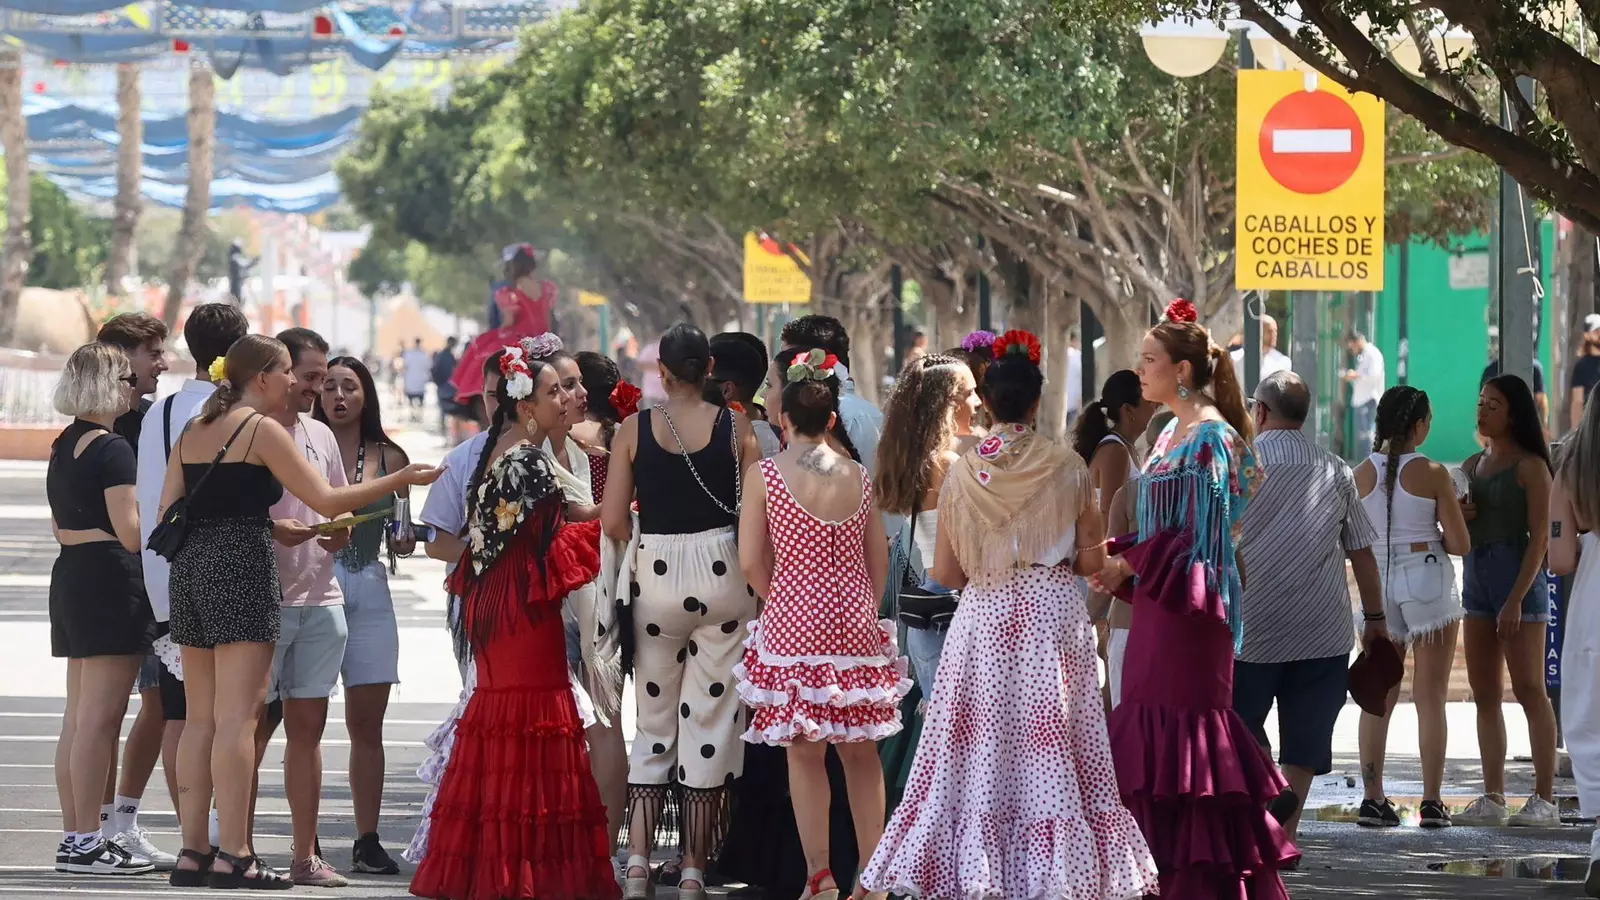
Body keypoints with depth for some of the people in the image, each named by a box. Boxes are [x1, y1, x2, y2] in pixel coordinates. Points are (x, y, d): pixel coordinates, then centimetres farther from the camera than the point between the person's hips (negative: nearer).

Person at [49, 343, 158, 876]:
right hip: (111, 578, -10)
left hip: (70, 574, 10)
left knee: (78, 717, 11)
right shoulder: (111, 449, -13)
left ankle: (74, 836, 12)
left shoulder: (63, 446, 15)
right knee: (100, 717, -9)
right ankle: (87, 841, -10)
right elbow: (130, 532, -17)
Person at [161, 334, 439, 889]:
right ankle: (234, 856, -13)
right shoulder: (262, 429, -5)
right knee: (237, 715, -9)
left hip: (191, 569, 8)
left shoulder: (193, 433, 16)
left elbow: (169, 513, 13)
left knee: (201, 718, 8)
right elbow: (327, 500, -10)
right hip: (242, 570, -7)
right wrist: (401, 479, -1)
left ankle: (193, 852, 6)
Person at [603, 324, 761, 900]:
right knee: (711, 718, 6)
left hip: (655, 575, 1)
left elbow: (613, 522, -4)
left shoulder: (634, 430, -3)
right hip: (721, 575, -1)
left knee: (653, 721, 12)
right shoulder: (737, 427, -3)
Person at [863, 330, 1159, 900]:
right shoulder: (1067, 468, -5)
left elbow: (945, 573, 2)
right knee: (1049, 747, 1)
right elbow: (1092, 561, -2)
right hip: (1052, 617, -1)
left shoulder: (963, 473, -1)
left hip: (984, 618, 1)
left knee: (982, 745, 5)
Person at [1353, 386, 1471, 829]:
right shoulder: (1432, 474, -9)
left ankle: (1372, 797, 4)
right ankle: (1432, 801, 0)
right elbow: (1460, 544, -7)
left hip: (1377, 584, 3)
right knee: (1431, 697, 1)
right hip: (1427, 581, -3)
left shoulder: (1362, 474, 1)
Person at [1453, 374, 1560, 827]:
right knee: (1484, 695, 6)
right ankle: (1493, 798, 9)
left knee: (1530, 691, -7)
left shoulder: (1529, 467, -8)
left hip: (1517, 577, -8)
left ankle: (1544, 798, -6)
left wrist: (1517, 599, -20)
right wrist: (1457, 516, 0)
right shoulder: (1472, 466, 15)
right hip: (1475, 575, 8)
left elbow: (1540, 537, -13)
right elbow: (1455, 533, 24)